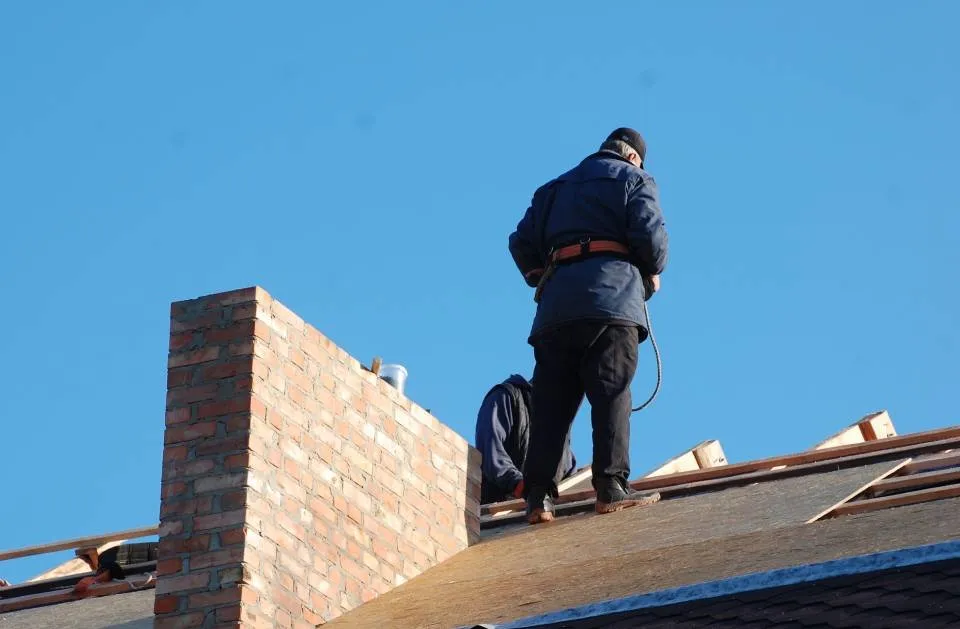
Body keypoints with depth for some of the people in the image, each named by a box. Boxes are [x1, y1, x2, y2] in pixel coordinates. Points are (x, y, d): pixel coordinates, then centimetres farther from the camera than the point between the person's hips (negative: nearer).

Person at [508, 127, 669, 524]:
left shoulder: (554, 189, 29)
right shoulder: (633, 179, 14)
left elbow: (522, 243, 18)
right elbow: (650, 234, -2)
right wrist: (653, 273, 15)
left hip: (556, 303, 4)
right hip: (612, 294, -4)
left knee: (552, 402, -1)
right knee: (612, 394, -10)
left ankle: (538, 496, -11)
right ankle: (611, 488, -21)